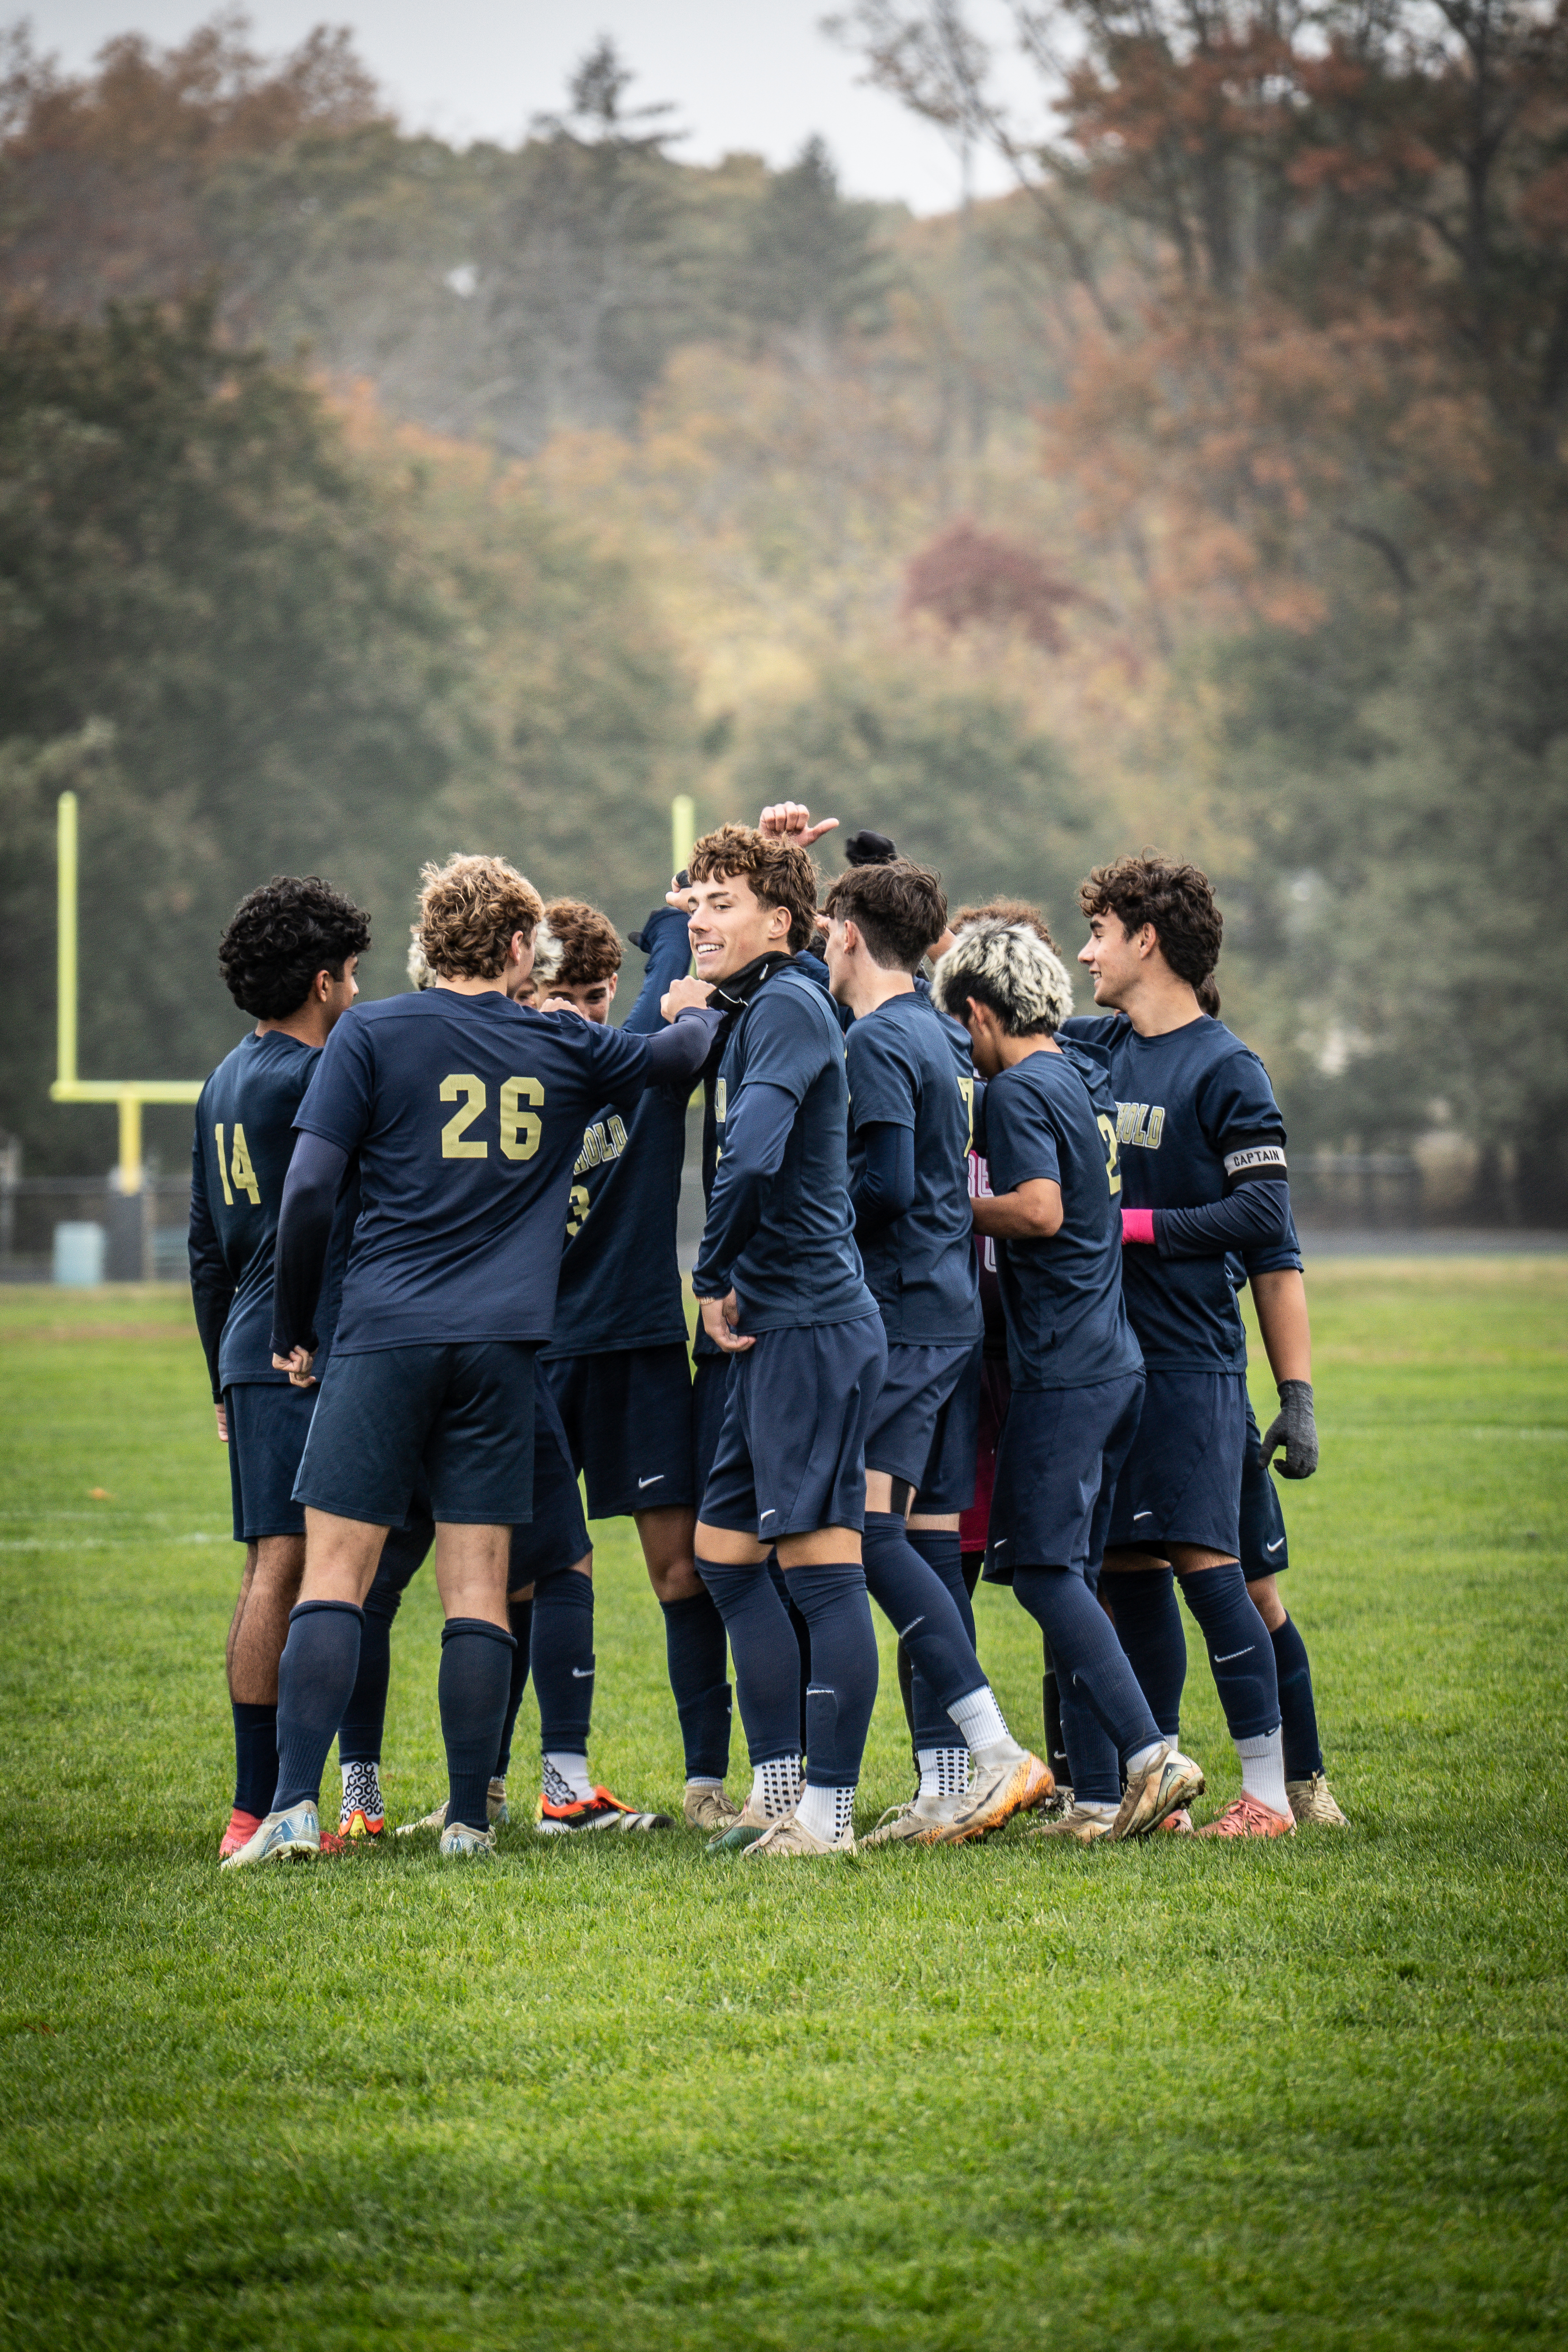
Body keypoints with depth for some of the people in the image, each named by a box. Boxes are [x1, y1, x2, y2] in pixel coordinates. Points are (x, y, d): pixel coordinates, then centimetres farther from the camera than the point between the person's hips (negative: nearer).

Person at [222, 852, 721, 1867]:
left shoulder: (373, 1036, 1)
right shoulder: (565, 1049, 8)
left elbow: (309, 1190, -3)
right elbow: (686, 1049, 20)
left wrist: (291, 1327, 6)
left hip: (385, 1336, -2)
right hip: (503, 1345, 2)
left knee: (333, 1578, -2)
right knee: (479, 1595, 4)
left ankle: (295, 1807, -12)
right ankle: (469, 1821, 3)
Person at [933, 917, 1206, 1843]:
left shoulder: (1021, 1089, -10)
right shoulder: (1088, 1079, 16)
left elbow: (1039, 1210, -20)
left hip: (1063, 1369, -9)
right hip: (1116, 1360, 9)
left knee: (1046, 1568, -8)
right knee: (1072, 1574, 10)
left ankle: (1147, 1752, -19)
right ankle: (1100, 1792, 7)